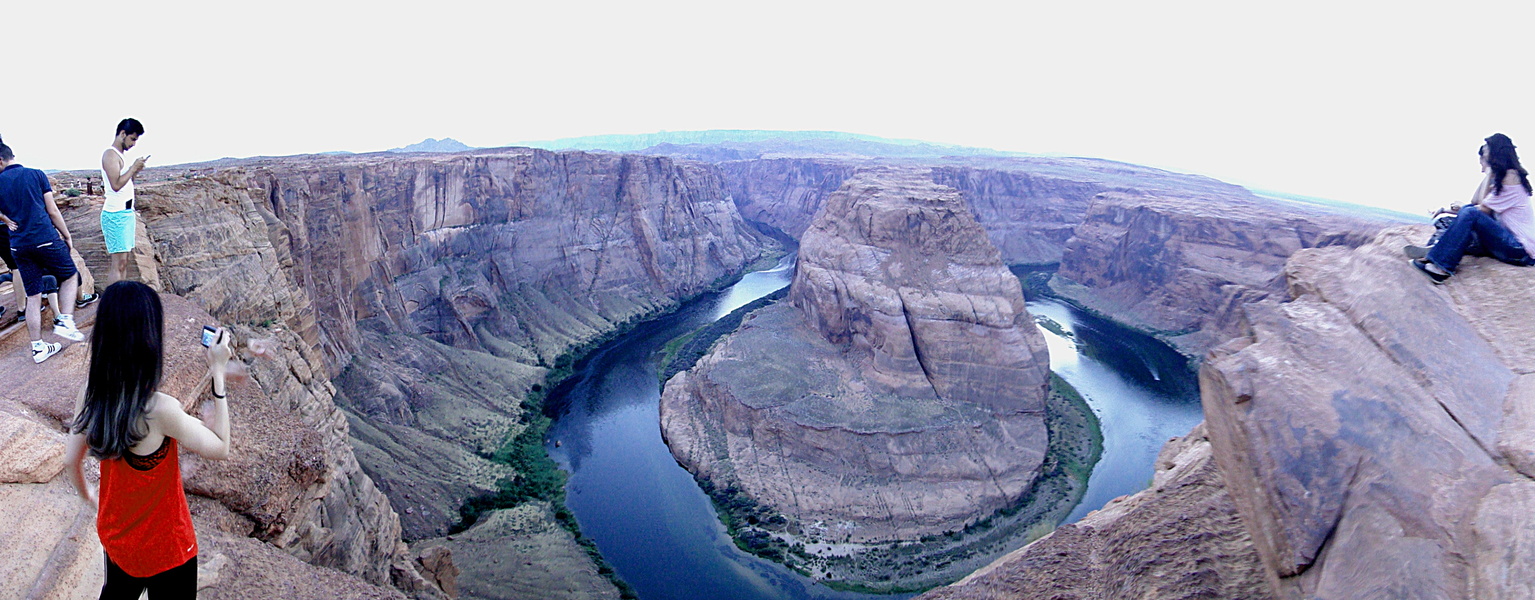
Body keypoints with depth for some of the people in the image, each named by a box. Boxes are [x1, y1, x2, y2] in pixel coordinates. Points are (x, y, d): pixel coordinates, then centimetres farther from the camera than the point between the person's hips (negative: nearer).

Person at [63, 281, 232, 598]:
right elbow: (220, 448, -19)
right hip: (164, 548, -5)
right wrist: (218, 373, -20)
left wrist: (88, 495, 22)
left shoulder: (91, 394, -14)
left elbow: (71, 460, 0)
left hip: (114, 536, 6)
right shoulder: (159, 410, -34)